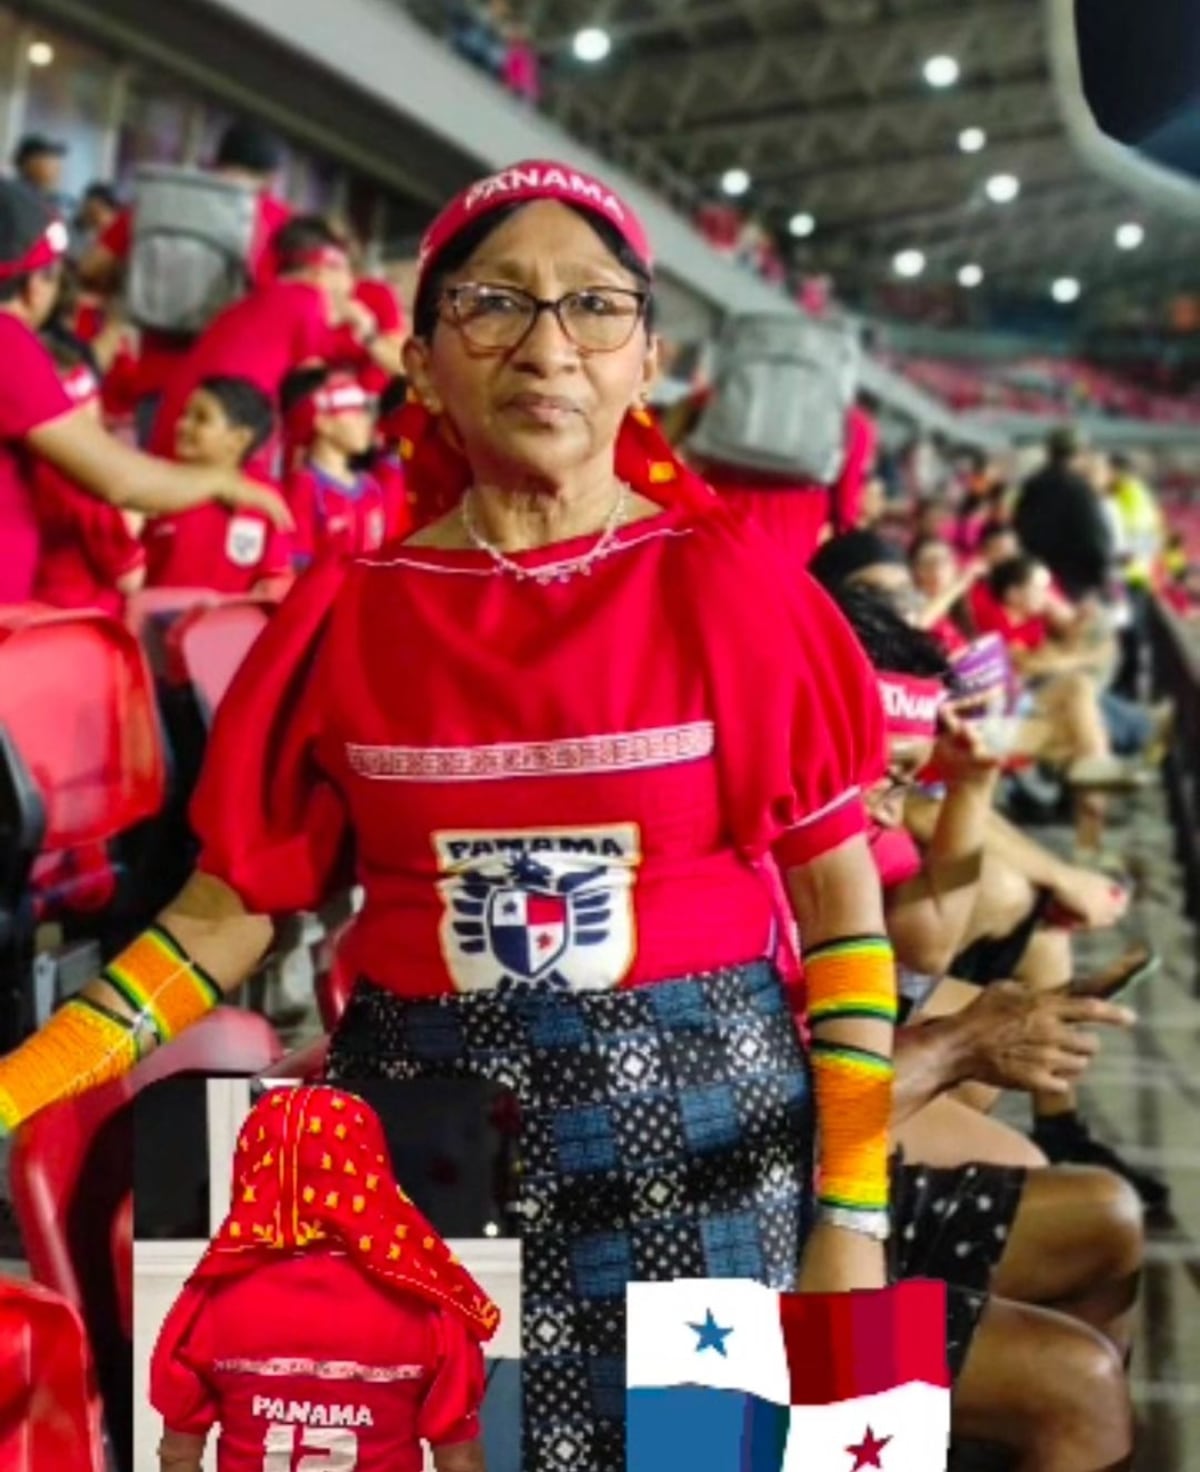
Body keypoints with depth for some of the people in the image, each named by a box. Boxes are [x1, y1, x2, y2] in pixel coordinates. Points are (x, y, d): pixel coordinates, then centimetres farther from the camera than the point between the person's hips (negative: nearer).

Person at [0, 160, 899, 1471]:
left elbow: (839, 903, -2)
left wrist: (852, 1216, -8)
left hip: (693, 1128, -1)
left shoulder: (732, 589, -4)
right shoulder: (348, 616, 0)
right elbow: (228, 913, 2)